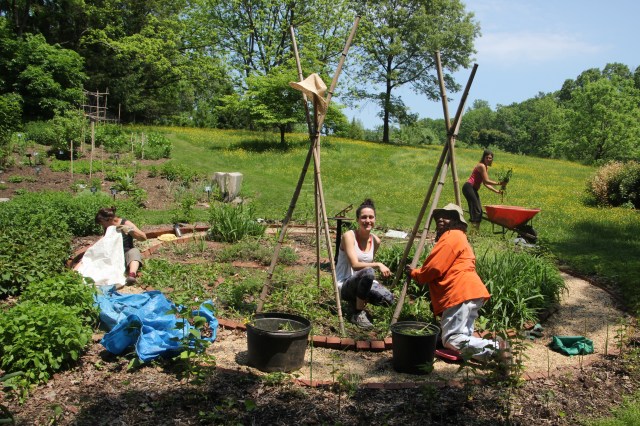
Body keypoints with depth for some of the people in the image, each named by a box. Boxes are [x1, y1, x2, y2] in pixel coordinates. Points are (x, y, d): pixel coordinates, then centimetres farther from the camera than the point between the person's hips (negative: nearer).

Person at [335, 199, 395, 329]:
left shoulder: (375, 241, 3)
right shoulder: (349, 236, -15)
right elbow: (355, 265, -24)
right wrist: (378, 265, -27)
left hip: (362, 283, 6)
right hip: (345, 285, -6)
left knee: (388, 299, -20)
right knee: (368, 272, -36)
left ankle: (357, 302, 10)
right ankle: (358, 314, -17)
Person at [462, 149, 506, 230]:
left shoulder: (486, 167, 17)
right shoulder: (481, 166, -12)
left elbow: (485, 183, 15)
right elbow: (486, 181, -16)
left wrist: (496, 191, 11)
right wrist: (499, 183, -14)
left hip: (473, 189, 10)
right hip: (468, 187, -10)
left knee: (478, 210, 7)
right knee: (476, 209, -16)